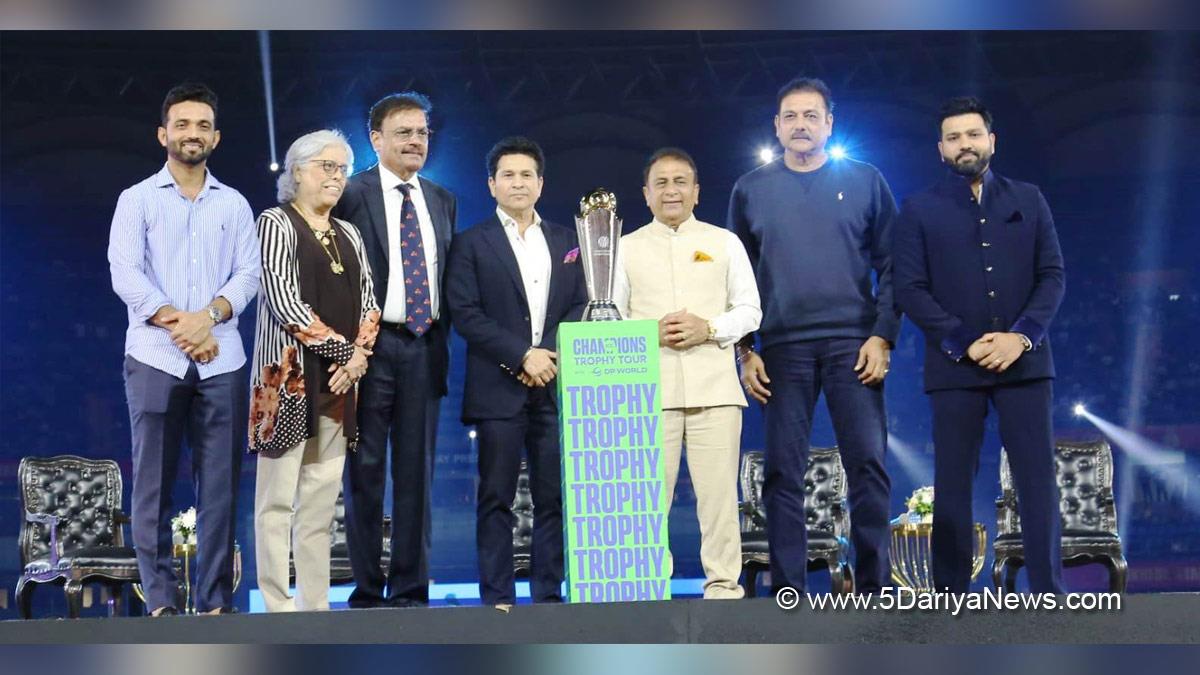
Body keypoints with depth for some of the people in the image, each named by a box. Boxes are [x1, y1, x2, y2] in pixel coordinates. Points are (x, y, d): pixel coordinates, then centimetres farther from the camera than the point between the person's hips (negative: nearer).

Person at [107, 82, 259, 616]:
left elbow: (249, 273, 4)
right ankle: (160, 600, 3)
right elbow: (125, 273, -3)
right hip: (154, 358, -2)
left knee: (220, 484, 0)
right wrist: (177, 323, -13)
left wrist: (209, 315, -13)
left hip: (221, 362, 2)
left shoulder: (234, 204, 15)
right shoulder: (137, 199, 8)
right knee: (154, 483, -1)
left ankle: (215, 600, 5)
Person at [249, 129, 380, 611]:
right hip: (289, 373, -6)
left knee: (321, 500, 6)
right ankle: (279, 609, -4)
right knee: (277, 499, -5)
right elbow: (281, 298, -11)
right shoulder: (276, 222, 0)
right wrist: (340, 347, -12)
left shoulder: (349, 234, 18)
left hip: (341, 378, 6)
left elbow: (367, 301, 14)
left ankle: (316, 608, 9)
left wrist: (360, 354, -5)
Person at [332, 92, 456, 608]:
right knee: (365, 472, 1)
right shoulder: (351, 196, -3)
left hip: (424, 348, 5)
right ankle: (367, 591, 9)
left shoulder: (442, 201, 14)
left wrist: (442, 340, 8)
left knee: (416, 473, 7)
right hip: (372, 346, -5)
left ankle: (410, 590, 14)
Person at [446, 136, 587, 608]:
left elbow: (580, 307, 10)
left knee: (554, 496, 3)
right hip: (498, 388, -3)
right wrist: (522, 356, -13)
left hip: (554, 387, 3)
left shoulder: (566, 242, 16)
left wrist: (551, 355, -7)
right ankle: (497, 597, 2)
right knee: (496, 498, -1)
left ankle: (549, 595, 9)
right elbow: (465, 313, -5)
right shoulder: (472, 243, 5)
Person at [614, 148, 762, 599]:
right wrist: (651, 333, -9)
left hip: (713, 385, 0)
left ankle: (723, 584, 4)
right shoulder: (626, 248, 13)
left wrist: (709, 329, -8)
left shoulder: (725, 243, 13)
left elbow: (750, 310, 10)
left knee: (718, 492, -2)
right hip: (650, 387, 0)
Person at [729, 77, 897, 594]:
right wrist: (744, 351, 2)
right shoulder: (751, 189, 10)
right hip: (782, 347, 1)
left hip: (854, 343, -1)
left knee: (868, 466, -5)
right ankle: (786, 593, 7)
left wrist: (883, 336, -5)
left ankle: (873, 588, 3)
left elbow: (890, 265, 6)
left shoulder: (865, 181, 7)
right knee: (783, 473, 1)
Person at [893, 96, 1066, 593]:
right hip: (954, 365, -1)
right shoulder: (919, 210, 6)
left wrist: (1022, 335, -10)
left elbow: (1053, 275, 5)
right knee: (953, 483, 2)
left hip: (1024, 360, 1)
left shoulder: (1028, 200, 11)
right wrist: (964, 343, -12)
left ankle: (1048, 593, 2)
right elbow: (910, 290, -2)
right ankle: (952, 595, 7)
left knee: (1038, 477, -2)